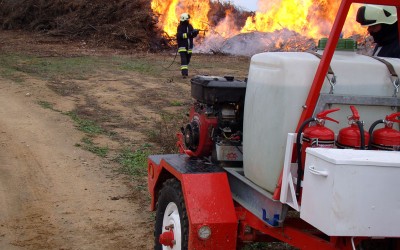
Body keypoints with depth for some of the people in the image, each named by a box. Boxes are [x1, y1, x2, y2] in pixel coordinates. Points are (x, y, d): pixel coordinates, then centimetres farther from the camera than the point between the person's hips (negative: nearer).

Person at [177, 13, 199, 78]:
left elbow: (193, 35, 9)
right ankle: (184, 73, -21)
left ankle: (184, 70, 39)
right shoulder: (180, 27, -10)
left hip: (189, 46, 6)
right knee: (183, 60, -16)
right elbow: (179, 35, -24)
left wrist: (195, 32, -14)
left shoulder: (190, 26, 8)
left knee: (187, 59, 17)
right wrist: (187, 34, -33)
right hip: (182, 46, -6)